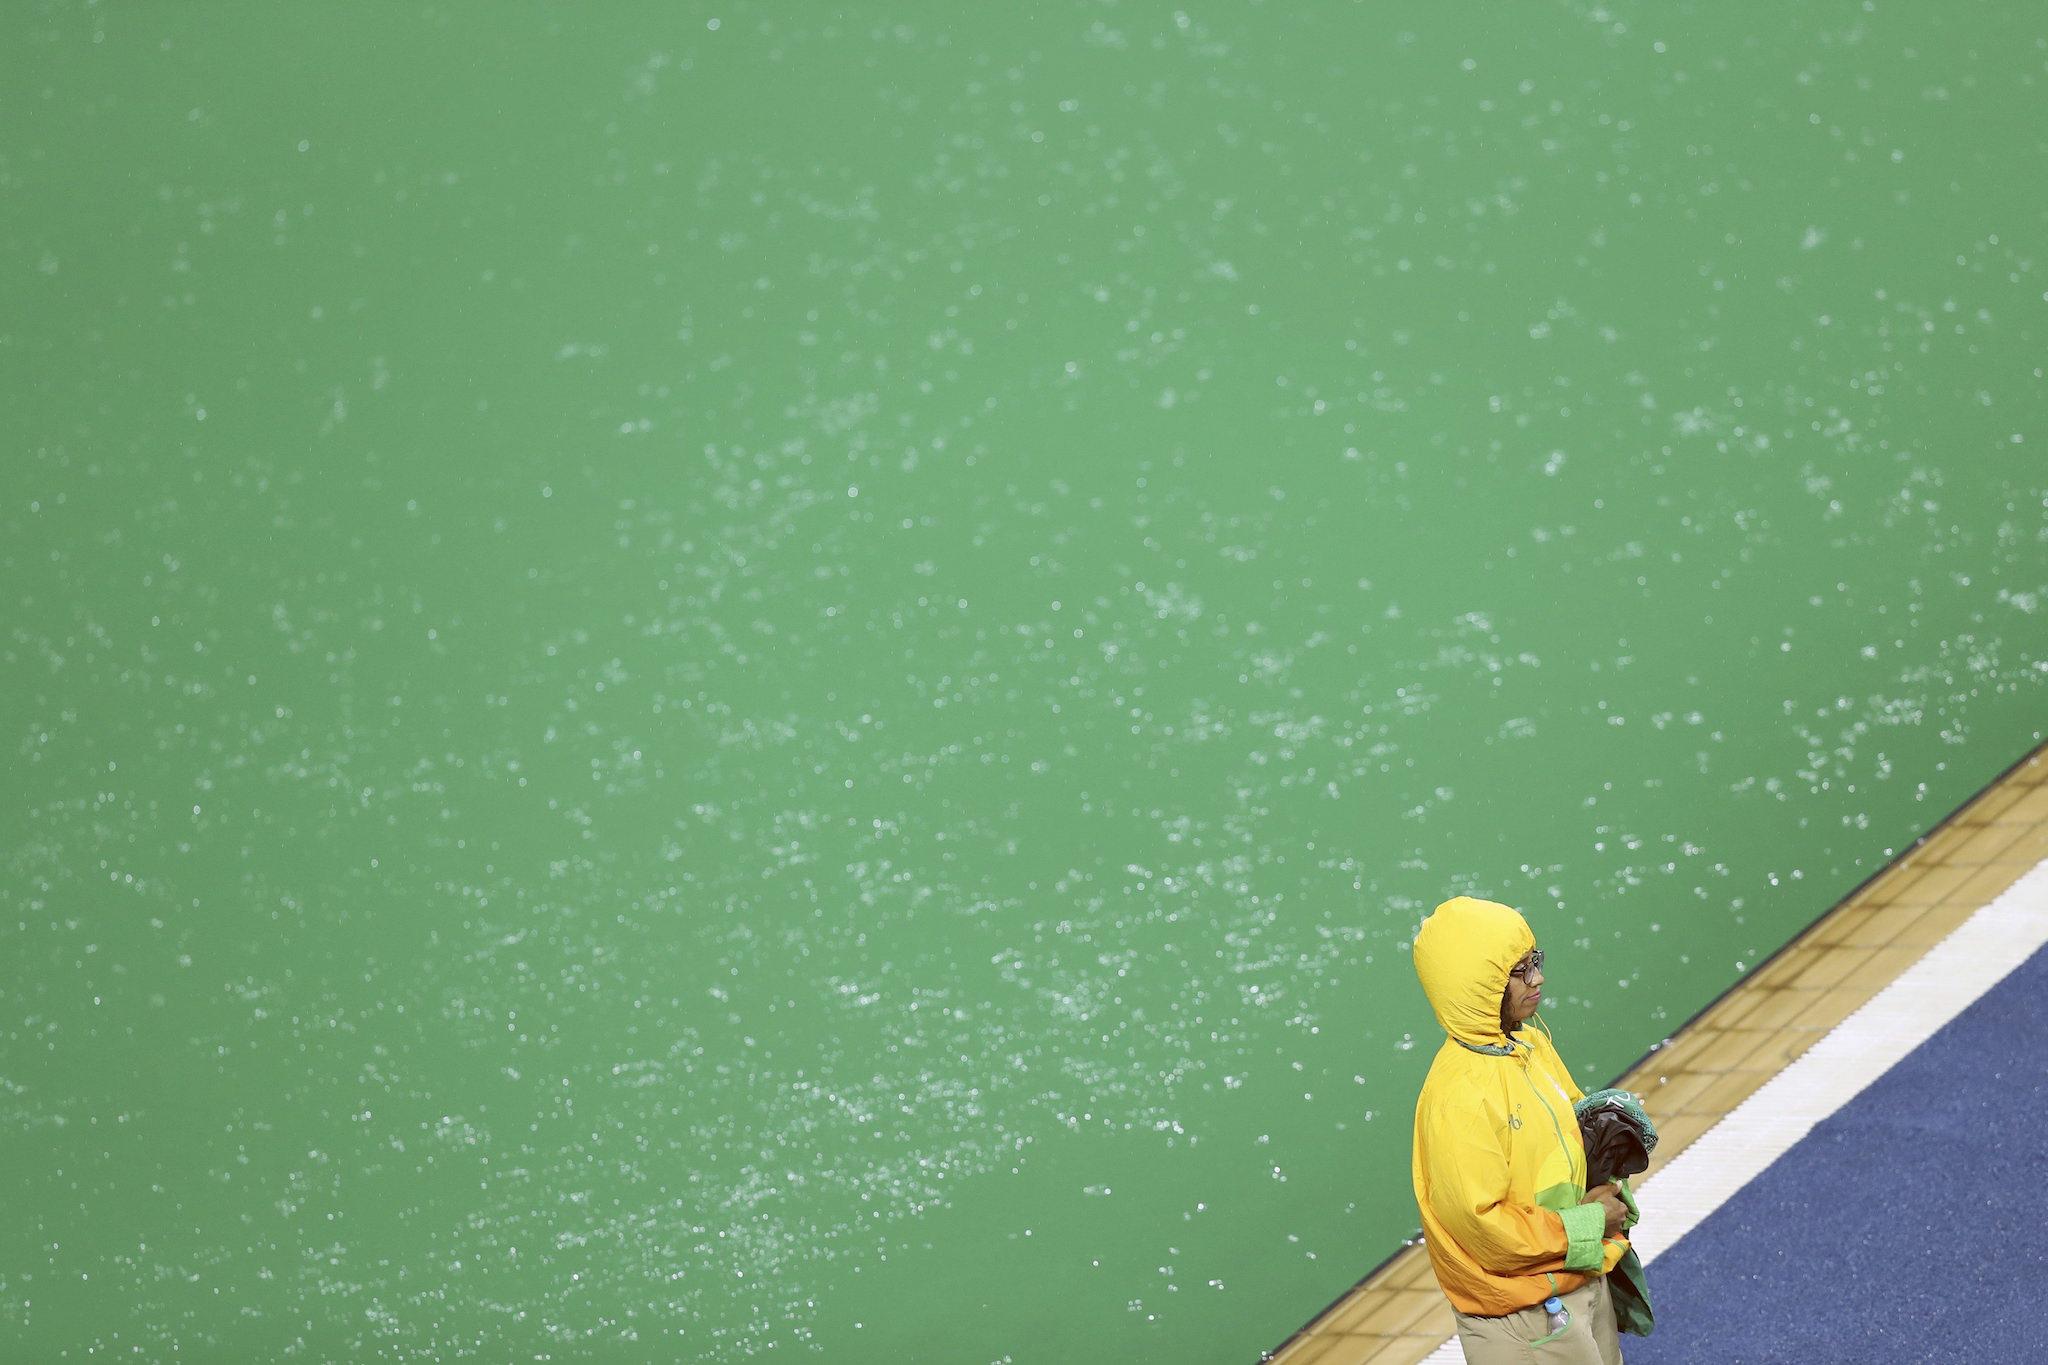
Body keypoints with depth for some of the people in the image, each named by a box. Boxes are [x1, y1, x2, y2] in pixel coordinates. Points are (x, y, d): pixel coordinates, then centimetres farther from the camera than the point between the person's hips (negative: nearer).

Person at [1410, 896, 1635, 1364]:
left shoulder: (1533, 1045, 0)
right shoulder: (1459, 1096, -26)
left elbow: (1577, 1121, 17)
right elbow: (1482, 1226, -26)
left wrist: (1601, 1193, -3)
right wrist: (1586, 1224, -16)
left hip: (1584, 1284, 8)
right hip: (1524, 1320, -8)